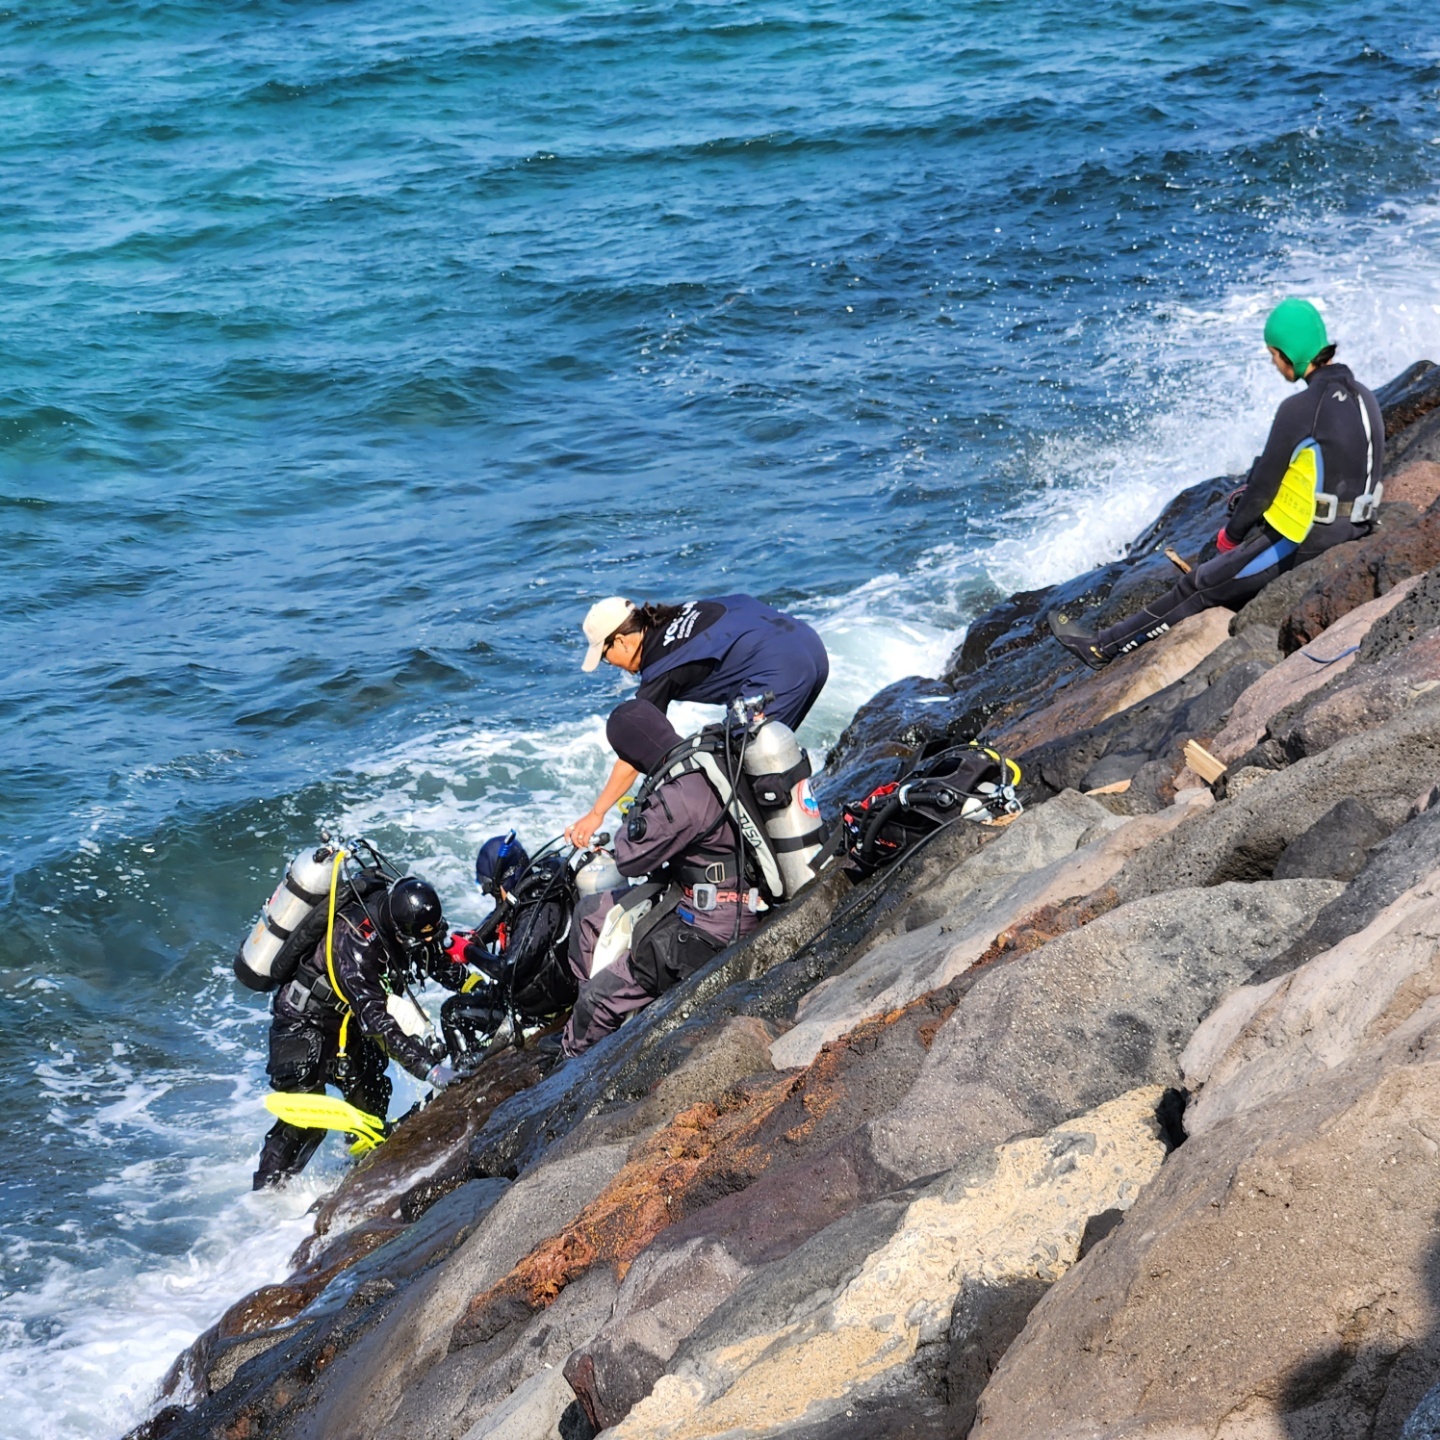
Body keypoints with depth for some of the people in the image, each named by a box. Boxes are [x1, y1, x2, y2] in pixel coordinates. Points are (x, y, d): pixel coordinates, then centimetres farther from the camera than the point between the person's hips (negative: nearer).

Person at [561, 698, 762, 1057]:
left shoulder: (681, 796, -30)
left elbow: (630, 859, -16)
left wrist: (632, 820, 1)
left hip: (708, 931, -10)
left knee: (598, 1000, -5)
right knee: (590, 912, 19)